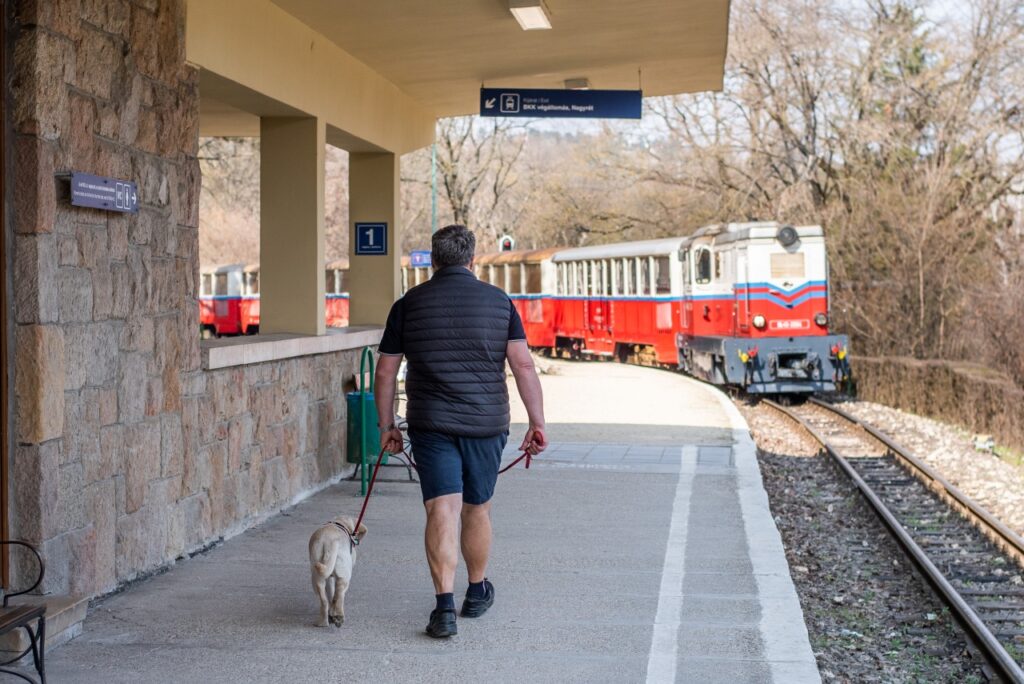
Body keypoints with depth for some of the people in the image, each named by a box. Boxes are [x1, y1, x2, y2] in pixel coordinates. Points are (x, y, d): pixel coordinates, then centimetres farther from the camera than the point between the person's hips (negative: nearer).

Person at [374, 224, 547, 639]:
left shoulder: (409, 304, 2)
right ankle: (477, 592, 34)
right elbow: (523, 365, -5)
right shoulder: (499, 302, 3)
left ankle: (444, 605, -18)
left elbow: (385, 372, 4)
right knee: (476, 510, 16)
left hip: (431, 424, -1)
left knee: (442, 511, -4)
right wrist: (537, 423, -4)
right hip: (486, 422, 1)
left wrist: (386, 425, 13)